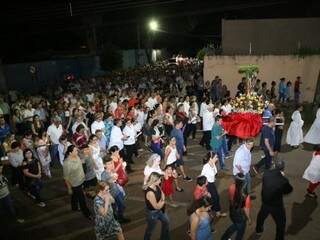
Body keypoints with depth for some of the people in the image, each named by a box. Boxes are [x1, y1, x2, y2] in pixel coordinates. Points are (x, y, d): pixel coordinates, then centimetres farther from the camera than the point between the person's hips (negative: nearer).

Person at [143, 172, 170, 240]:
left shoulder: (156, 186, -13)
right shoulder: (150, 193, -38)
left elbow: (162, 194, 3)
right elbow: (156, 206, -28)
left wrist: (162, 200, -15)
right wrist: (162, 200, -16)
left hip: (159, 210, 9)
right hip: (152, 213, -9)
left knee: (166, 221, 27)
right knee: (150, 229, 17)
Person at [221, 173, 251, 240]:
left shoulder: (231, 187, -21)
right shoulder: (245, 195, -36)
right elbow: (246, 209, -22)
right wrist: (249, 219, -4)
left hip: (232, 213, 5)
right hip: (240, 216, -5)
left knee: (235, 225, 36)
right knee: (240, 233, 25)